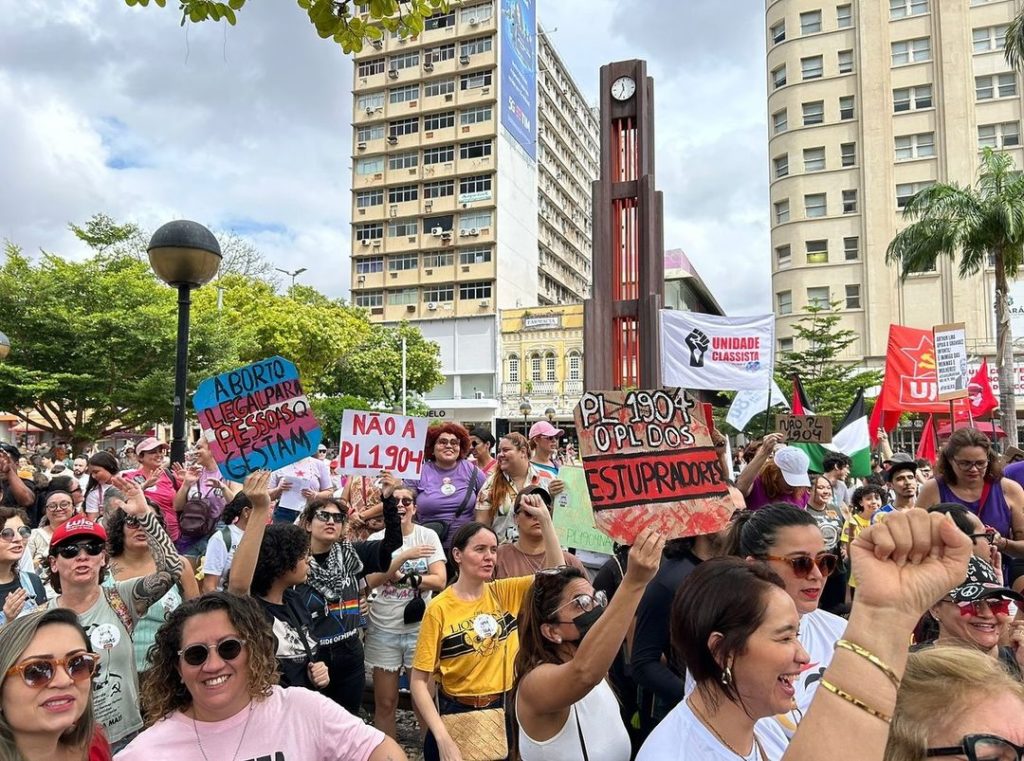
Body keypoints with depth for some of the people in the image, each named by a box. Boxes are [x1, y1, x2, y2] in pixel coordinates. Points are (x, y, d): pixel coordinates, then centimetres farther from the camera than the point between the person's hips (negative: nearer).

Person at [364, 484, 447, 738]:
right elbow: (371, 581, -13)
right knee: (384, 703, 10)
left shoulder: (428, 536, -1)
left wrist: (403, 577, -16)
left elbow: (440, 580, -8)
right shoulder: (376, 540, 0)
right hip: (384, 630, 1)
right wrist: (404, 556, -21)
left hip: (420, 628, -1)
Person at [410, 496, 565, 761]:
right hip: (457, 713, -3)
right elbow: (419, 681, -13)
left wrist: (544, 518, -18)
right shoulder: (439, 608, -14)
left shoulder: (504, 593, -3)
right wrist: (442, 739, -22)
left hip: (503, 709, 4)